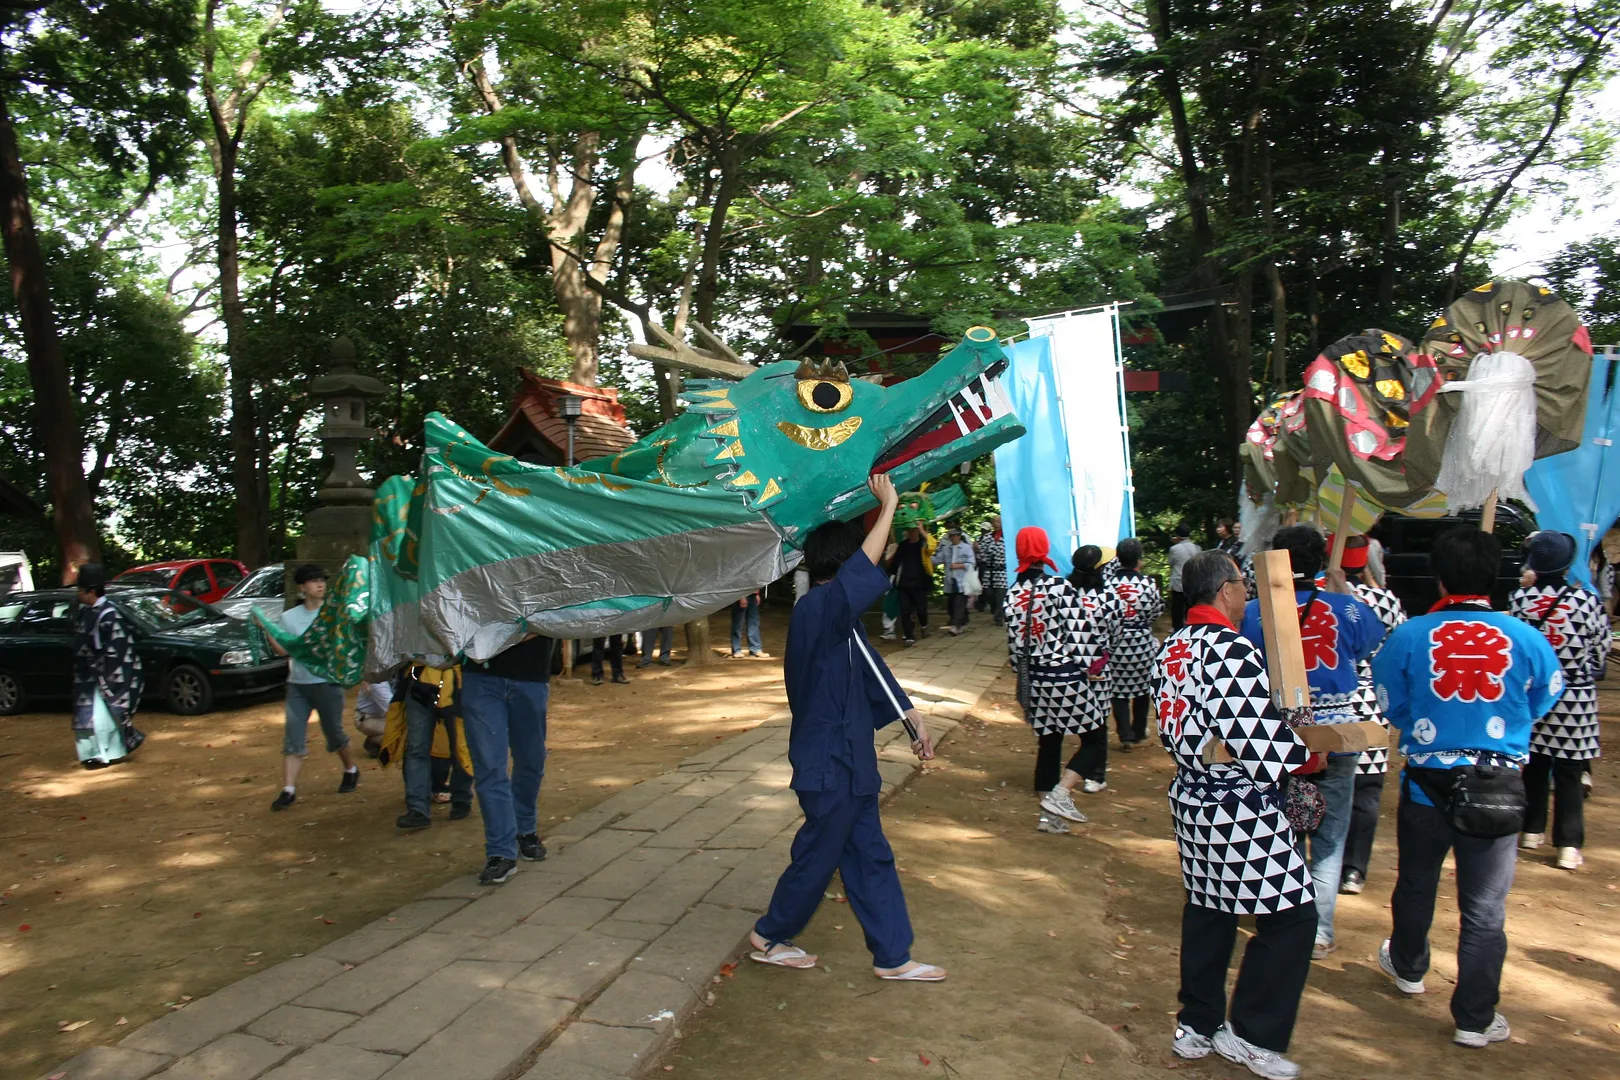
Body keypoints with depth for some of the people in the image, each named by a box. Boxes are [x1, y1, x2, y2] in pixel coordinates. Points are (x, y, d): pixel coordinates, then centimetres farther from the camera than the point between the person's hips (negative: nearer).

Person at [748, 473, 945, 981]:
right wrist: (888, 505, -30)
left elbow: (876, 673, 17)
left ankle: (892, 956, 26)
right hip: (829, 766, -10)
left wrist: (915, 721, 18)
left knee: (870, 858, 15)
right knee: (817, 858, 7)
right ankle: (769, 936, 28)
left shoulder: (841, 621, 10)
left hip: (849, 762, 10)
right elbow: (863, 570, -38)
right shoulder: (817, 611, -21)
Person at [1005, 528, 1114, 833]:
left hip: (1035, 679, 6)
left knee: (1047, 743, 15)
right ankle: (1060, 794, -8)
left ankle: (1048, 814, 19)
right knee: (1095, 739, 7)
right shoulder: (1060, 586, -13)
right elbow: (1081, 630, -16)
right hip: (1068, 676, -6)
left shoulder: (1013, 593, 2)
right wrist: (1087, 665, -1)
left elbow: (1013, 639, 6)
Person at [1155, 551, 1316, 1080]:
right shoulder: (1233, 651, -23)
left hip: (1191, 796, 9)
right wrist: (1309, 754, -4)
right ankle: (1250, 1033, 15)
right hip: (1241, 812, -9)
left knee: (1208, 910, 20)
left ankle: (1197, 1026, 31)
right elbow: (1264, 748, -23)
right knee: (1291, 916, 6)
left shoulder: (1170, 649, 4)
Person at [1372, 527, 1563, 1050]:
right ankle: (1475, 1019, 16)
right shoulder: (1526, 639, -9)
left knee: (1416, 884, 22)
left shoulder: (1408, 636, -11)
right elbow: (1541, 704, 6)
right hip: (1498, 789, 0)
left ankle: (1407, 967, 43)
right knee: (1485, 907, 9)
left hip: (1425, 782, 1)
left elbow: (1391, 707, 1)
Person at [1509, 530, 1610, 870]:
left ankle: (1532, 831, 26)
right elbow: (1601, 655, 1)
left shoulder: (1519, 599, -8)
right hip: (1576, 698, -2)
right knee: (1569, 773, 3)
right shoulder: (1588, 601, -10)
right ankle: (1569, 846, 4)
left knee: (1535, 765, 17)